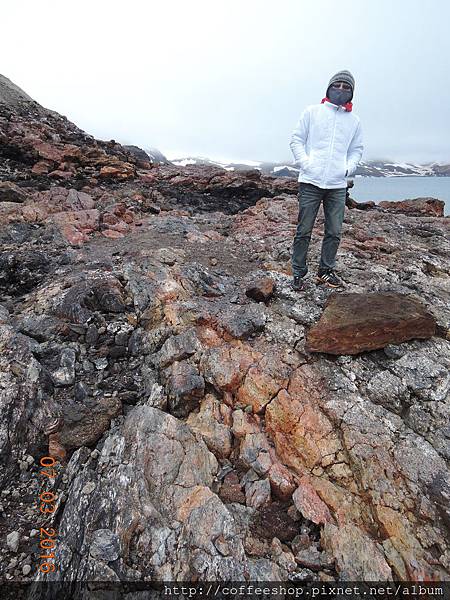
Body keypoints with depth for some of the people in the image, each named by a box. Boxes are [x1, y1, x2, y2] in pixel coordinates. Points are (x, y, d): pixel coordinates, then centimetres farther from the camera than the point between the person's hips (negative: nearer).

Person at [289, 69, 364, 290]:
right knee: (303, 231, -2)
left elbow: (357, 149, 22)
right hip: (310, 182, -3)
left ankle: (326, 271, 19)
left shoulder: (354, 120, 16)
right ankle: (298, 273, 8)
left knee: (334, 232, 5)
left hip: (338, 185, 4)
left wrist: (349, 168, 3)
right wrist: (305, 163, -8)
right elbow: (296, 140, 6)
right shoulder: (312, 111, 8)